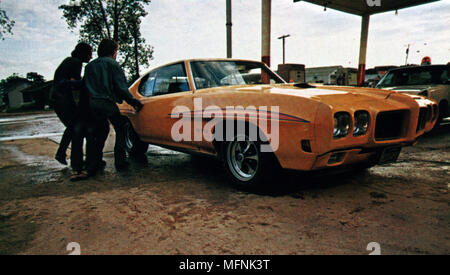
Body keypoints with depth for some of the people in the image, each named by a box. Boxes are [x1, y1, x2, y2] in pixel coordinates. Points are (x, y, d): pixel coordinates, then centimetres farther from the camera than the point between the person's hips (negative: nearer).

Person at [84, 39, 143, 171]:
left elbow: (86, 86, 19)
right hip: (108, 103, -6)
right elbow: (121, 87, -7)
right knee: (120, 129, 8)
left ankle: (92, 163, 15)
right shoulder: (112, 64, 1)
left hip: (92, 104, 6)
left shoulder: (89, 66, 21)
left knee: (99, 131, 18)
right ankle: (120, 161, 3)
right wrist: (133, 101, -1)